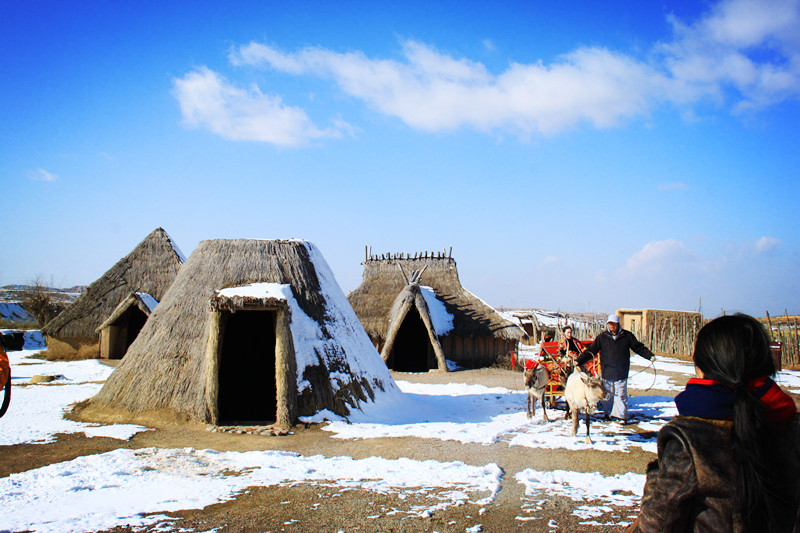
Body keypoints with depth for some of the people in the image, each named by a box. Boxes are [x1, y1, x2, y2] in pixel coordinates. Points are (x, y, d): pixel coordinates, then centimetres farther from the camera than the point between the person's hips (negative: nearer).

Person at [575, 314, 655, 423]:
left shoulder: (627, 336, 1)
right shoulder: (602, 337, 1)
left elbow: (639, 348, 11)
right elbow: (591, 350, 1)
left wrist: (650, 356, 0)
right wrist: (579, 361, -5)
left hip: (621, 373, -1)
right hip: (606, 372, 1)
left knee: (621, 395, 1)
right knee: (607, 394, 10)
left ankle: (622, 415, 10)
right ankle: (607, 413, 25)